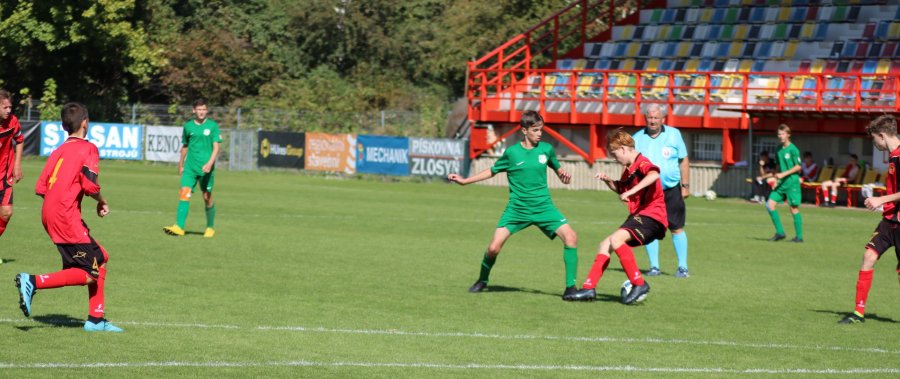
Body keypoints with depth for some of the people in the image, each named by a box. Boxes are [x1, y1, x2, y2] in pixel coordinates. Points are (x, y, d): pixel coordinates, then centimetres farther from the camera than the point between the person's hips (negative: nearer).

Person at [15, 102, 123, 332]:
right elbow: (90, 185, -17)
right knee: (89, 274, -6)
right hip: (67, 217, -9)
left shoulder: (58, 151, 17)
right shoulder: (88, 149, -4)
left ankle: (96, 319, 14)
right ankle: (33, 282, -18)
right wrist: (102, 202, 1)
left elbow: (40, 188, 11)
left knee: (101, 259, 16)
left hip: (49, 215, 9)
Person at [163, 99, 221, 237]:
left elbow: (216, 147, -6)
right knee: (184, 193, -14)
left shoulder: (212, 126, 0)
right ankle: (179, 227, -22)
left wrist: (210, 163, -20)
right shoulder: (188, 126, 8)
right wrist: (181, 163, 25)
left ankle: (210, 228, 24)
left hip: (206, 168, -2)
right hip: (190, 167, 2)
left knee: (207, 197, 6)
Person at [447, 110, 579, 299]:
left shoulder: (546, 149, 1)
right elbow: (493, 171, 13)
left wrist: (563, 174, -6)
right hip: (517, 209, -1)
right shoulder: (512, 152, -3)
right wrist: (465, 181, 11)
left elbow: (557, 168, 18)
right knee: (493, 248, -10)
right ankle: (482, 281, 20)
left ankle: (570, 286, -9)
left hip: (543, 207, 1)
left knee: (570, 236, -18)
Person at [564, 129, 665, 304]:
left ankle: (639, 284, -24)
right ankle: (589, 288, 10)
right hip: (638, 216, 10)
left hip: (652, 217, -10)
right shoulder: (629, 170, 17)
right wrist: (608, 181, 16)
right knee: (605, 245, 10)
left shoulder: (642, 163, -13)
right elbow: (621, 189, 36)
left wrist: (631, 192, -42)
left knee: (615, 239, -27)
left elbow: (654, 174, -37)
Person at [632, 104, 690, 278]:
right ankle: (654, 266, 10)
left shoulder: (673, 134, 2)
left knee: (677, 229, -2)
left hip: (671, 190, -1)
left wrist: (685, 185, 1)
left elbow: (683, 160, 5)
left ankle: (683, 267, 5)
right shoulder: (637, 138, 4)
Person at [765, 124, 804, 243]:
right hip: (781, 183, 7)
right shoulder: (779, 150, 12)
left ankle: (799, 236, 5)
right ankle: (780, 232, 4)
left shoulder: (793, 149, -10)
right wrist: (776, 175, 7)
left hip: (792, 182, -7)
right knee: (770, 204, -2)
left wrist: (784, 174, -16)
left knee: (794, 208, -3)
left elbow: (798, 167, -12)